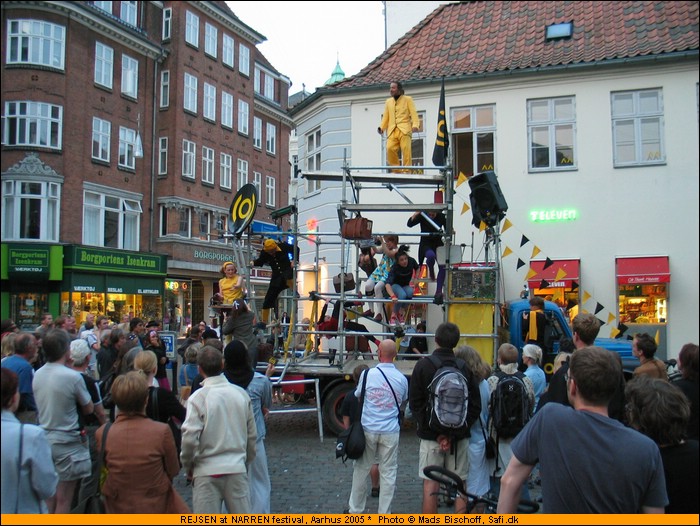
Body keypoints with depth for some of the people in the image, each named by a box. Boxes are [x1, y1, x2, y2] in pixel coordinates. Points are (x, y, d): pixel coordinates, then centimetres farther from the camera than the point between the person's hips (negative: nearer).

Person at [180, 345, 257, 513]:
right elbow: (252, 435, 6)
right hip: (237, 468, 3)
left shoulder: (198, 397, -11)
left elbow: (190, 438, -15)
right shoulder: (241, 394, 0)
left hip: (207, 471, -3)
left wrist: (188, 467, 2)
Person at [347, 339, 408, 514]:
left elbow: (358, 397, 8)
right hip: (391, 432, 1)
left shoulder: (367, 374, -7)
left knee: (361, 470, 12)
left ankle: (355, 509, 23)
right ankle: (384, 513, 14)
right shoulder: (402, 379, -2)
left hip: (368, 429, 0)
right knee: (388, 472, 9)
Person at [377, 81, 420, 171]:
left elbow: (414, 114, 2)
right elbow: (385, 117, 20)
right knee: (390, 148, -17)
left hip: (404, 130, -3)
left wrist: (415, 125, -16)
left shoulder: (408, 99, 12)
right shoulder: (388, 101, 23)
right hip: (392, 131, 3)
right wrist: (381, 127, 3)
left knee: (406, 151, -14)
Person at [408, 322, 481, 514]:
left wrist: (434, 433, -8)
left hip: (430, 435, -2)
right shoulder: (465, 367, -2)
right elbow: (476, 405, -3)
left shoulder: (423, 365, -6)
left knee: (430, 486, 5)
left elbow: (415, 404, -8)